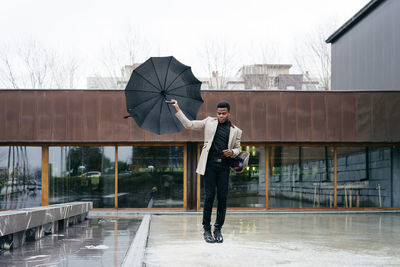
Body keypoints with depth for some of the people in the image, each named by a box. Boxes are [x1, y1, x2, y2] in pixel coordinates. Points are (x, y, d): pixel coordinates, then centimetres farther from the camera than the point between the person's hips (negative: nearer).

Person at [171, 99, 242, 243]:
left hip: (224, 166, 2)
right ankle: (207, 230, 6)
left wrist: (232, 152, -4)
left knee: (222, 197, 0)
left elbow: (237, 148, 19)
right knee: (209, 196, -4)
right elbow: (189, 124, 8)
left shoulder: (236, 131, 11)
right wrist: (177, 109, 2)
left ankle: (218, 229, 13)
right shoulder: (209, 122, 9)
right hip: (209, 165, -2)